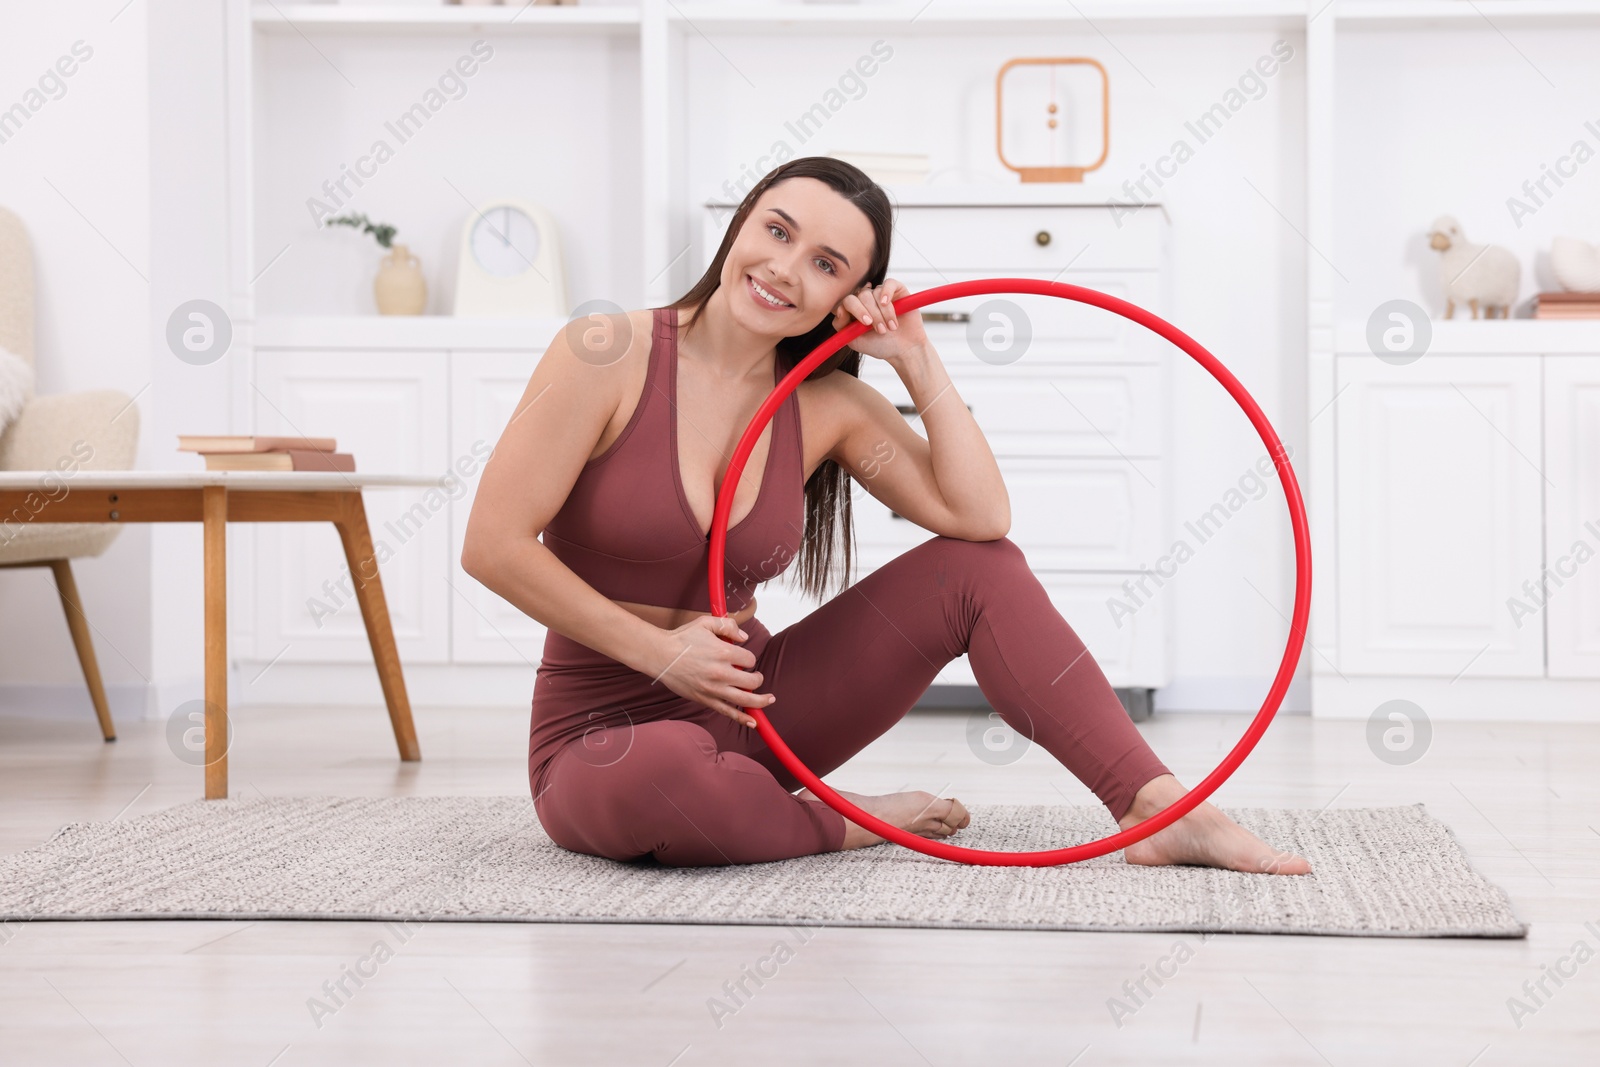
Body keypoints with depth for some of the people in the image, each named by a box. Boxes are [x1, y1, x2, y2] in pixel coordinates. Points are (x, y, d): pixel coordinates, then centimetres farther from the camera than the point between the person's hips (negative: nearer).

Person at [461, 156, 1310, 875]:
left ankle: (1160, 809, -18)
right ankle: (846, 823, -11)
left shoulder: (826, 405, 2)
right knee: (662, 772, -43)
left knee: (976, 567, -10)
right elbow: (493, 545, -15)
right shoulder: (611, 354, -12)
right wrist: (659, 651, -16)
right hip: (606, 734, -5)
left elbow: (980, 515, -10)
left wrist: (917, 361, -10)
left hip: (750, 707, 5)